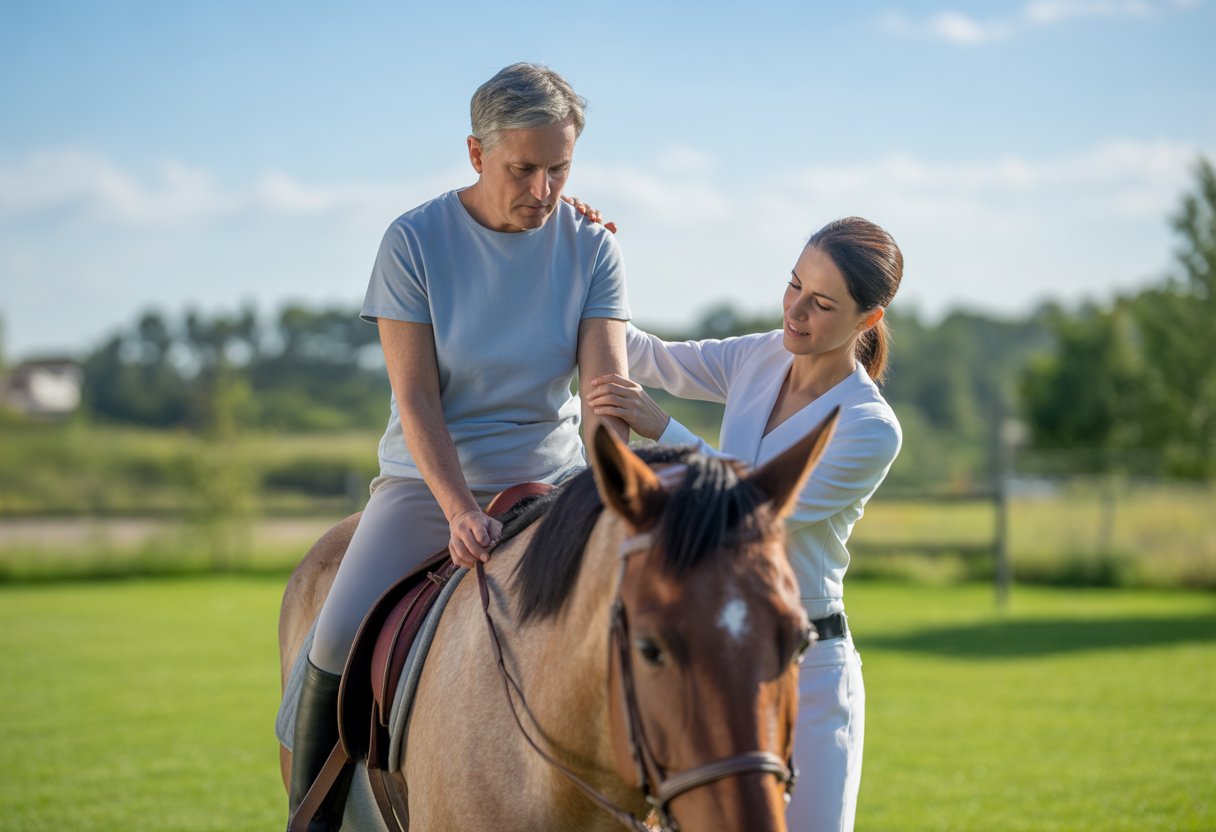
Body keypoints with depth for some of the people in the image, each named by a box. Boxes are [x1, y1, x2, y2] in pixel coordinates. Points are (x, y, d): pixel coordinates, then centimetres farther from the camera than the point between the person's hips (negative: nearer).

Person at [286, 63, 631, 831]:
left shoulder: (591, 248, -4)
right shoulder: (414, 241, -10)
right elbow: (416, 400, -13)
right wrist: (461, 513, -26)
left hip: (550, 481, 2)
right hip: (430, 481, -2)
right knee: (340, 644, -22)